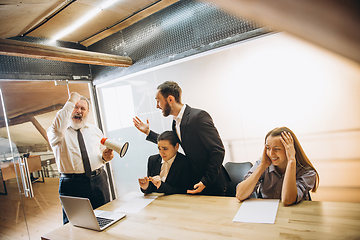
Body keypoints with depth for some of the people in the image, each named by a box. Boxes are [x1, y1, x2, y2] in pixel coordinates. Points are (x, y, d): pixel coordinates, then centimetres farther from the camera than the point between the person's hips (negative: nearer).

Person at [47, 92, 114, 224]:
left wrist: (105, 156, -5)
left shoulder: (95, 130, 15)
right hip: (72, 184, -3)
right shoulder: (57, 132, 0)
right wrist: (71, 102, -18)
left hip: (99, 180, 4)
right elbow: (57, 127, -26)